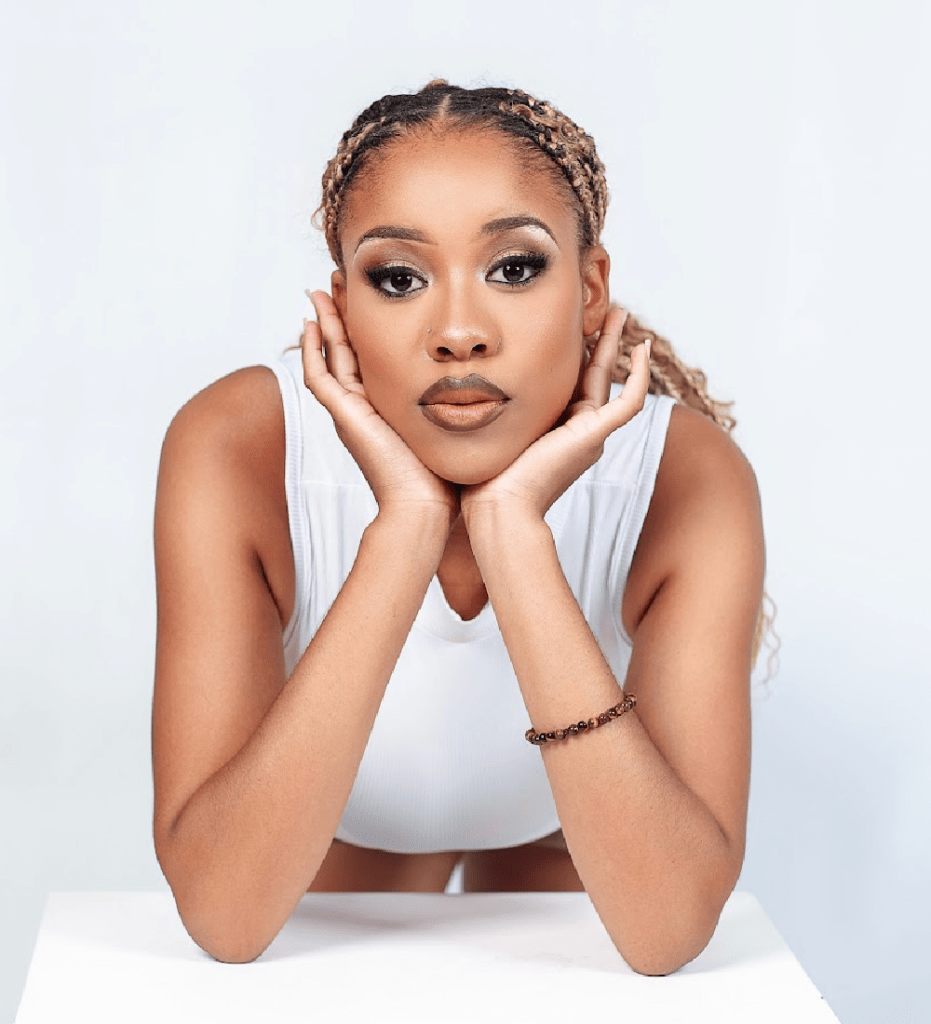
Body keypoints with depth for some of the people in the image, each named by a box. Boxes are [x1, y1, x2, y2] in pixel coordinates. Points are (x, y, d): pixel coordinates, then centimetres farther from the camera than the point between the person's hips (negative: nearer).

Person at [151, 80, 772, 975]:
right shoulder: (236, 453, -34)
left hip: (562, 829, 1)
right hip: (343, 826, -1)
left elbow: (668, 933, -40)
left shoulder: (688, 478, -32)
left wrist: (517, 535, -47)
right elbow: (223, 917, -40)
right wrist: (405, 529, -47)